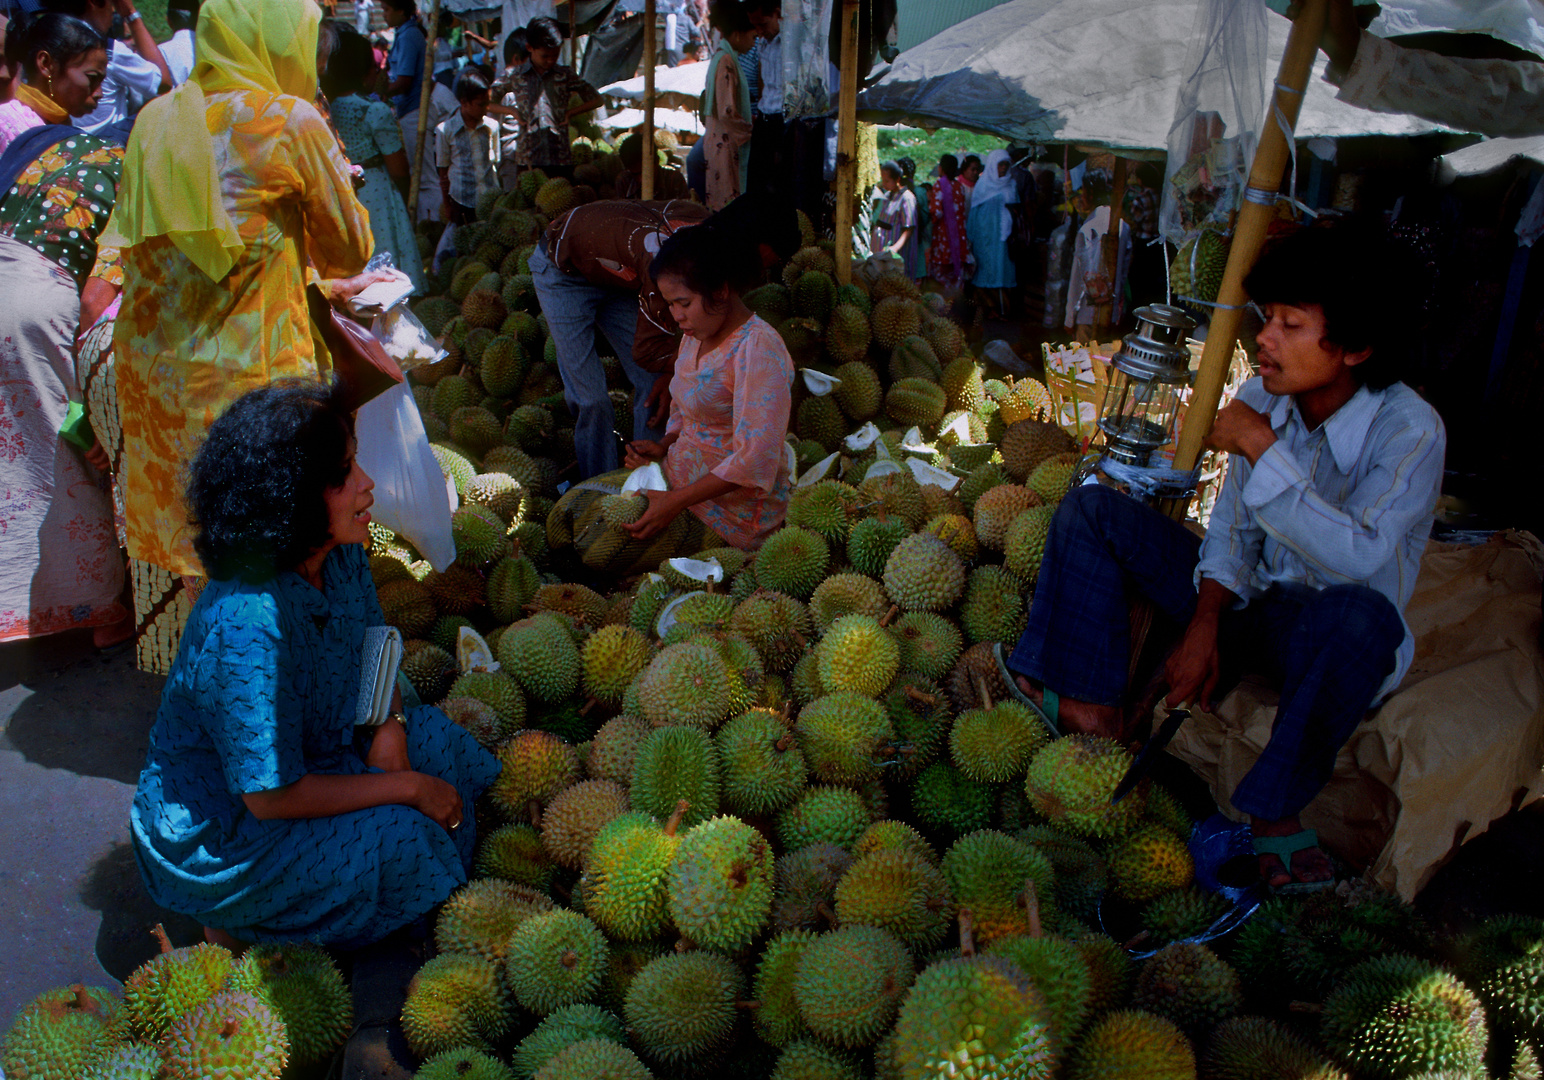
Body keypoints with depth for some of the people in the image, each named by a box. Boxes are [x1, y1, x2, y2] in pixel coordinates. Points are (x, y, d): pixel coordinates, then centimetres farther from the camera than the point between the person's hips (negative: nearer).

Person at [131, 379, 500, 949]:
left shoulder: (341, 557, -10)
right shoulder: (247, 628, -35)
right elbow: (272, 798, -29)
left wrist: (390, 729, -12)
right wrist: (407, 787, -22)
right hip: (210, 838, -8)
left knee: (439, 741, -3)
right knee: (398, 835, -24)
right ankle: (235, 922, 3)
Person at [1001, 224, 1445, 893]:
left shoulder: (1409, 431, -21)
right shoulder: (1263, 398, -7)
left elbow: (1358, 557, -35)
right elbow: (1234, 528, -1)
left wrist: (1263, 448, -32)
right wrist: (1204, 624, -15)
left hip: (1319, 631, -5)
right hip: (1249, 593, 5)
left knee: (1361, 613, -43)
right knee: (1091, 508, -6)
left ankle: (1272, 809, -23)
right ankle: (1090, 705, -16)